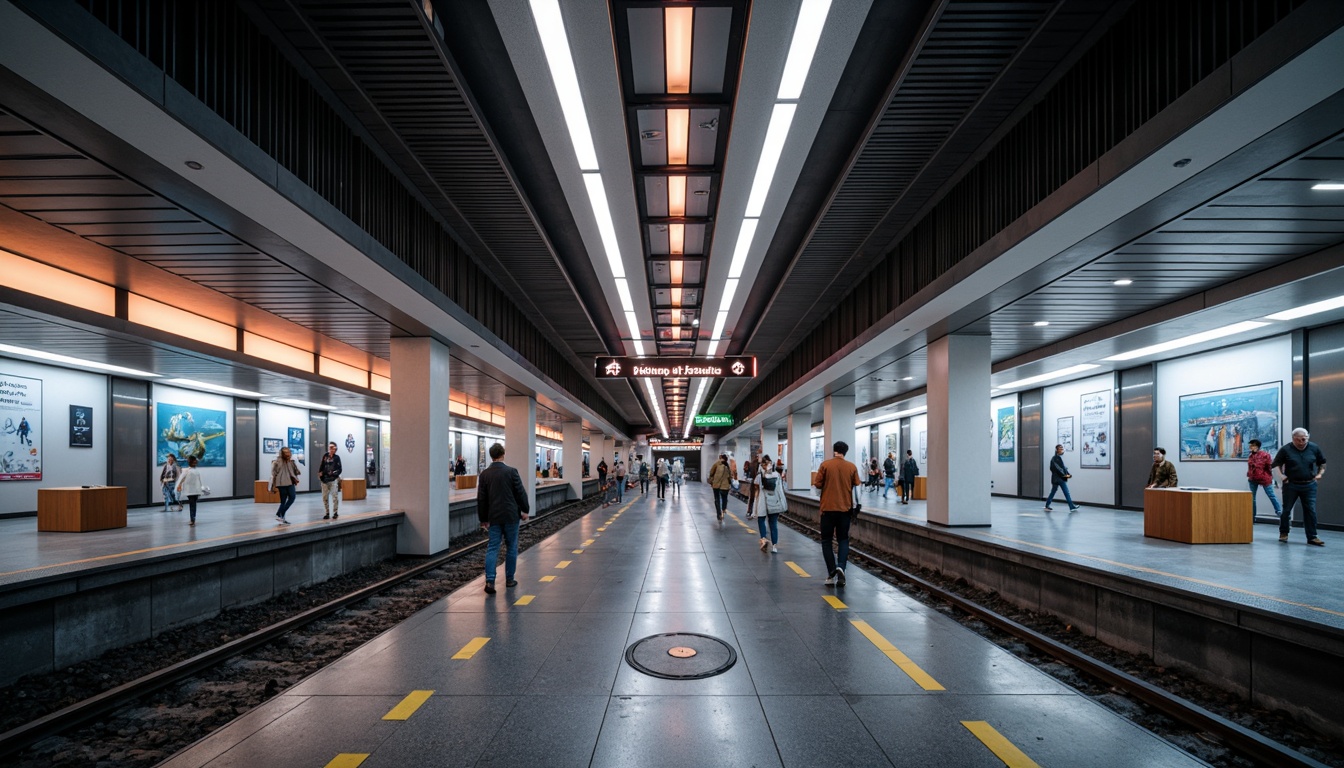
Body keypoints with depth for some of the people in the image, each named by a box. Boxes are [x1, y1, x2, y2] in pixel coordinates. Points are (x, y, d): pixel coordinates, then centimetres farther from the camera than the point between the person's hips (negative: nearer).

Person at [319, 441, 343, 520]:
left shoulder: (336, 457, -2)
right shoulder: (325, 456, 6)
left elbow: (339, 469, -4)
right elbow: (322, 466, 12)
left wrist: (334, 473, -21)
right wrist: (320, 473, -3)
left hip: (334, 479, -4)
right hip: (325, 480, 4)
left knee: (335, 496, -9)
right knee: (325, 497, 6)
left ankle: (335, 513, 4)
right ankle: (327, 513, 18)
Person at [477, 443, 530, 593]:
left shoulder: (484, 474, 0)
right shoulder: (511, 471, -9)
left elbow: (481, 499, 4)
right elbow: (521, 493, -6)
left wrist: (483, 519, 12)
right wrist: (525, 510, 7)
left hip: (494, 517, 2)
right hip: (511, 515, -2)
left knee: (492, 548, 4)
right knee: (511, 547, 10)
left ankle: (490, 581, -8)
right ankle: (509, 579, 16)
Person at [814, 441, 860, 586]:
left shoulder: (825, 464, -7)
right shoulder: (852, 467, -1)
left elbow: (818, 484, -7)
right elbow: (856, 486, 1)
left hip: (828, 507, -1)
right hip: (845, 508, 2)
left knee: (826, 540, 8)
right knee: (843, 540, 12)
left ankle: (831, 572, -1)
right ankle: (840, 567, -8)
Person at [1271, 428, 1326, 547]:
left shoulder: (1314, 448, 0)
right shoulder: (1286, 450, -7)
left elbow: (1322, 463, 14)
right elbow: (1277, 464, 1)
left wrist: (1320, 473, -2)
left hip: (1309, 485, 2)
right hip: (1291, 485, -2)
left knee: (1311, 511, 0)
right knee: (1286, 510, 8)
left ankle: (1312, 537, 6)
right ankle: (1283, 533, 22)